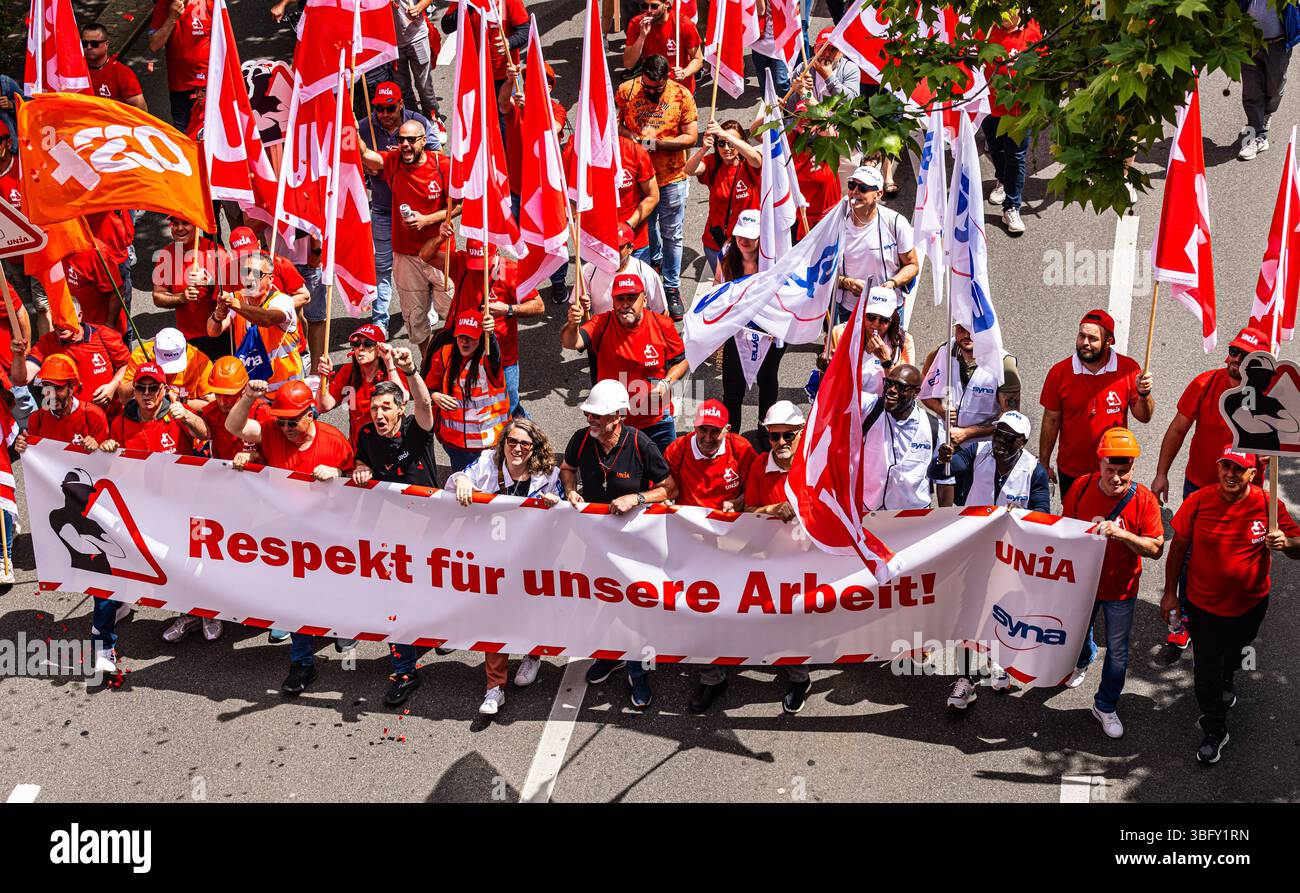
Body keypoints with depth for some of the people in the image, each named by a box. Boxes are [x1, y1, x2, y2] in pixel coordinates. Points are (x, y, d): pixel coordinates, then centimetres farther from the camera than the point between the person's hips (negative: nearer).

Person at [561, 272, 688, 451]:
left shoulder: (662, 325, -9)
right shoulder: (602, 325, -13)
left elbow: (682, 361, 4)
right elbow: (570, 342, -30)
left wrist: (667, 382, -15)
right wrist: (572, 325, -52)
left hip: (657, 421, 1)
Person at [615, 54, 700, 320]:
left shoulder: (681, 95, -12)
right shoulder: (626, 91, -7)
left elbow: (691, 137, -11)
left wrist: (656, 143, -22)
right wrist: (630, 136, -18)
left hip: (672, 178, -2)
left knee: (672, 235, 5)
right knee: (645, 226, 23)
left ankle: (672, 289, 16)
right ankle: (655, 259, 52)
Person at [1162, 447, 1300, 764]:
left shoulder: (1267, 505, -18)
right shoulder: (1198, 501, -18)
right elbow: (1178, 547, -6)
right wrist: (1170, 593, -2)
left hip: (1250, 604, 2)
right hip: (1204, 604, -1)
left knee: (1235, 653, 29)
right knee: (1206, 669, 6)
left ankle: (1227, 680, 64)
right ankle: (1214, 730, 26)